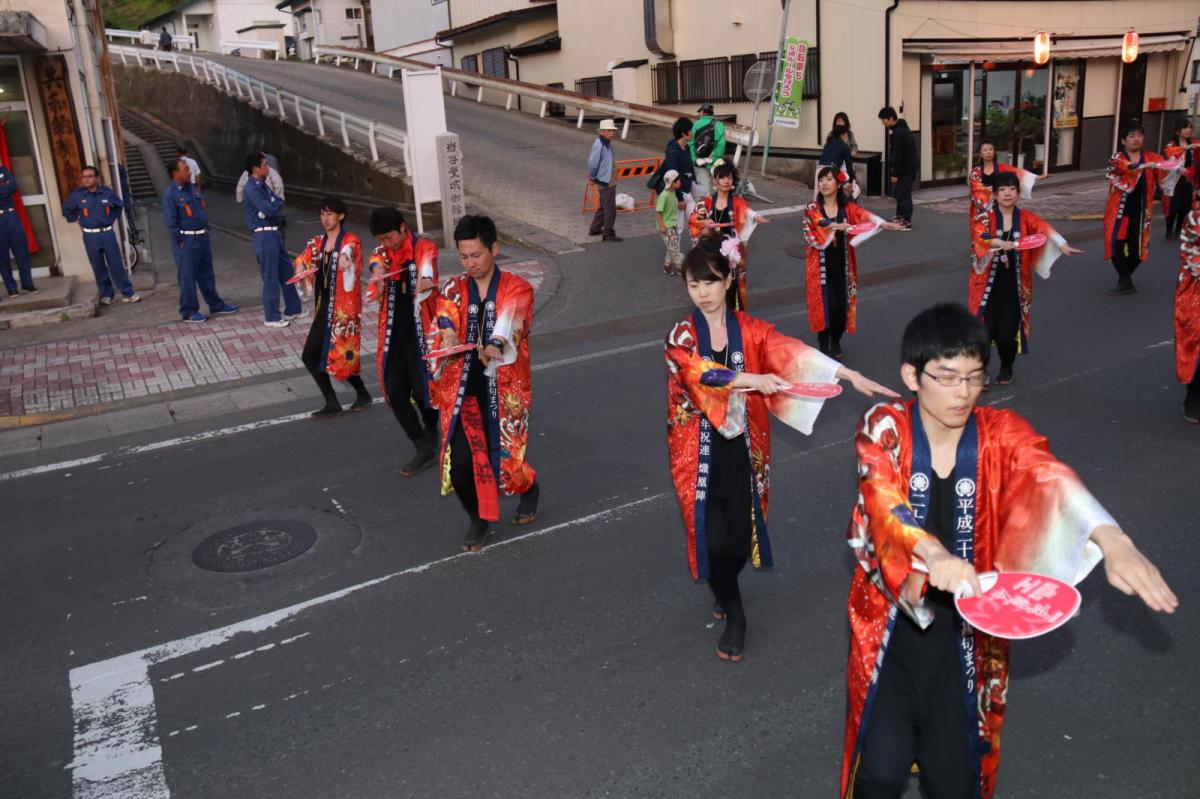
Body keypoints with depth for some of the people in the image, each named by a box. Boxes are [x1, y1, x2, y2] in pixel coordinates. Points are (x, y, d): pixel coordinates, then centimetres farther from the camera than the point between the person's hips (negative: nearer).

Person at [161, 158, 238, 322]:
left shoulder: (192, 188, 10)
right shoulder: (170, 195, -14)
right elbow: (171, 222, -15)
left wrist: (206, 230, 14)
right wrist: (181, 240, -15)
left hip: (202, 237, 8)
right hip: (186, 241, -8)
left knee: (207, 274, 17)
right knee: (187, 277, 0)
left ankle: (216, 305, 27)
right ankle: (189, 312, 9)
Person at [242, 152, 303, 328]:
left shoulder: (262, 186, 14)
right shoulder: (252, 189, -16)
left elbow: (278, 204, 9)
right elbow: (270, 210, -21)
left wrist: (275, 207, -11)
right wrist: (277, 205, -1)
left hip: (274, 233, 9)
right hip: (264, 236, -9)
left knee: (287, 273, 15)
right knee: (271, 278, -2)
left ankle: (293, 310, 27)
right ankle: (271, 317, 9)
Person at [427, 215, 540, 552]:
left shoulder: (517, 289, -3)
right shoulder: (452, 290, 5)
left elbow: (510, 329, -20)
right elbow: (444, 327, -11)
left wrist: (495, 346, -42)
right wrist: (449, 339, -35)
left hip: (504, 388, -2)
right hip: (462, 388, 2)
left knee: (504, 459, 0)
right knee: (459, 462, -8)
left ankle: (529, 490, 38)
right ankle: (479, 518, 21)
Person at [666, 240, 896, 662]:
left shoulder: (750, 329, 1)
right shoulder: (681, 335, -5)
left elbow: (794, 352, -13)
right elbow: (701, 372, -25)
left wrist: (852, 376, -26)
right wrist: (753, 380, -38)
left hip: (742, 448, 1)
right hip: (699, 451, -1)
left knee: (740, 535, 5)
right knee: (713, 538, -3)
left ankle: (724, 592, 40)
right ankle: (734, 613, 24)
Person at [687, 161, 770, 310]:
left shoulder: (737, 202, -2)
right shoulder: (707, 202, 3)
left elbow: (747, 212, -21)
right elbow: (692, 220, 3)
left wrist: (757, 218, -44)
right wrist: (704, 223, -18)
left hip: (732, 250, -2)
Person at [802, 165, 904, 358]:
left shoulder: (848, 208, 5)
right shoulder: (812, 209, 0)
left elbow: (864, 216, -15)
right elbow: (820, 223, -22)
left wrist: (883, 224, -35)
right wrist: (838, 226, -43)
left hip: (841, 264, 2)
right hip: (821, 265, -2)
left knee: (841, 304, 2)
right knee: (824, 305, -7)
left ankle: (836, 342, 27)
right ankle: (823, 346, 10)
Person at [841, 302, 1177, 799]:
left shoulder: (1000, 433, -8)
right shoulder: (883, 429, -13)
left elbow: (1049, 476, -28)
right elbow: (883, 501, -30)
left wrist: (1112, 540, -47)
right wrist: (934, 555, -50)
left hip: (967, 627, 2)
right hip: (891, 618, -1)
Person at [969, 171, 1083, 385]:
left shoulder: (1025, 217, 3)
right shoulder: (986, 217, 0)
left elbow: (1044, 228, -16)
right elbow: (978, 233, -22)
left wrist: (1062, 245, -35)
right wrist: (999, 242, -40)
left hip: (1014, 285, 1)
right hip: (988, 283, -1)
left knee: (1007, 333, -4)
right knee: (985, 330, -10)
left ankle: (1006, 368, 26)